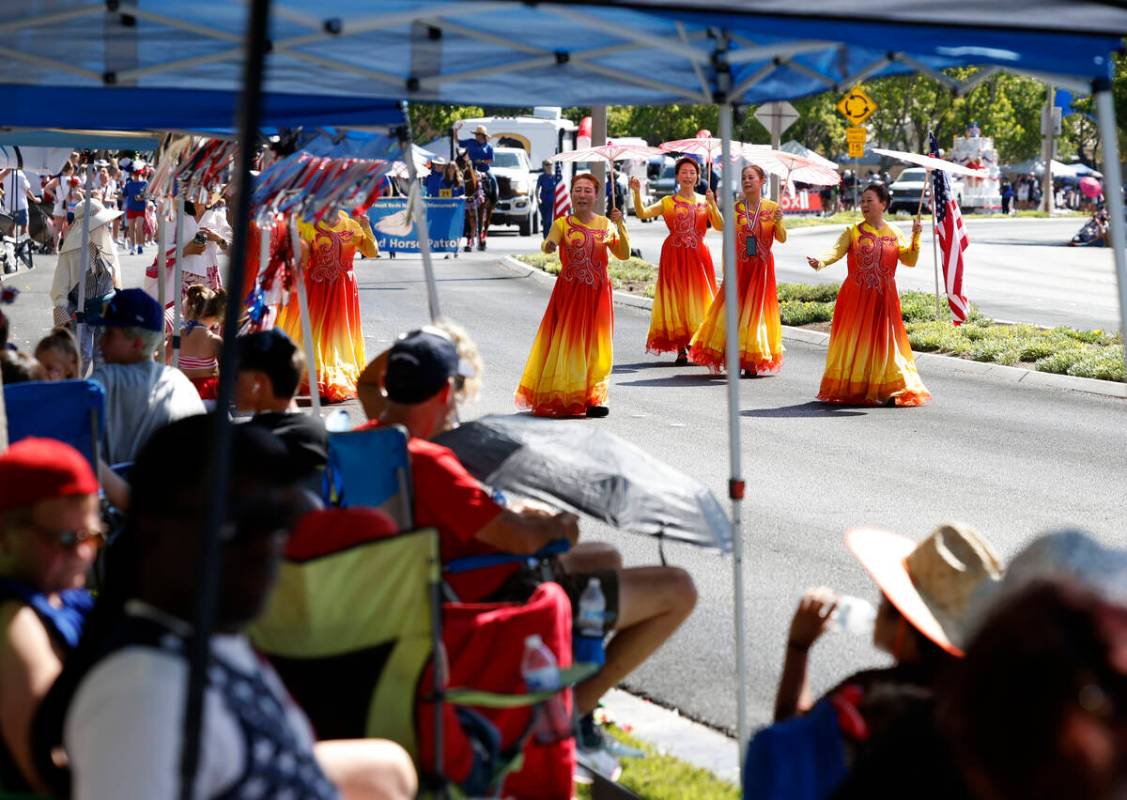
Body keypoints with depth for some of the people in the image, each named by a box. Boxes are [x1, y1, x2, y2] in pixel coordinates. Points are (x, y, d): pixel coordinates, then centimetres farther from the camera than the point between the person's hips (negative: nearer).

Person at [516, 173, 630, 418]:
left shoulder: (605, 224, 5)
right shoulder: (563, 224, -1)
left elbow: (624, 254, 0)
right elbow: (548, 244, -19)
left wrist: (620, 226, -12)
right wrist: (548, 245, -43)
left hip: (597, 292, 2)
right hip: (569, 291, -2)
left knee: (595, 343, 3)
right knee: (566, 341, -1)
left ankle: (592, 398, 9)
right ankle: (562, 397, 6)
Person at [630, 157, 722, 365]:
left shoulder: (705, 201, 8)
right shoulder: (668, 202, 4)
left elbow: (720, 226, -5)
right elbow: (642, 213, -9)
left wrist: (712, 204, -17)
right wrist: (636, 193, -23)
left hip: (698, 256, 1)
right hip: (674, 255, -1)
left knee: (697, 299, 0)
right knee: (676, 299, -3)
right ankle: (681, 350, 0)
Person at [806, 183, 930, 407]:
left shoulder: (894, 235, 9)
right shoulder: (853, 232, 1)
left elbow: (910, 260, 5)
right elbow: (836, 250, -14)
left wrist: (915, 237, -8)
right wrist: (820, 262, -34)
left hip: (883, 299, 2)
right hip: (856, 299, -2)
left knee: (883, 343, 2)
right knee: (855, 343, 0)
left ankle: (887, 390, 5)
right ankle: (851, 390, 8)